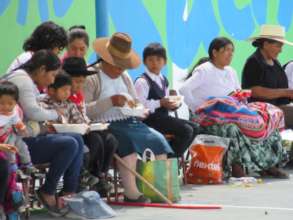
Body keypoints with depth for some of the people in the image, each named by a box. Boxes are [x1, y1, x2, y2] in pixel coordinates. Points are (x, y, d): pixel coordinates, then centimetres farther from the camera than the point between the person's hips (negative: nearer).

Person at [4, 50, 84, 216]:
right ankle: (47, 192, -7)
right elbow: (32, 112, -22)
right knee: (69, 144, -20)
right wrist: (55, 114, -5)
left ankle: (69, 193, 1)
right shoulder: (22, 79, -13)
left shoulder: (28, 81, 20)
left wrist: (49, 122, 7)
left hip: (27, 137, 11)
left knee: (77, 140, 6)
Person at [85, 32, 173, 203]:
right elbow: (84, 111, -14)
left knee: (158, 139, -16)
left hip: (130, 122, 7)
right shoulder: (91, 78, -2)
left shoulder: (124, 77, 23)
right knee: (127, 141, -35)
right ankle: (131, 192, -35)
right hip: (107, 125, -7)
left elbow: (136, 102, 30)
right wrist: (110, 101, -20)